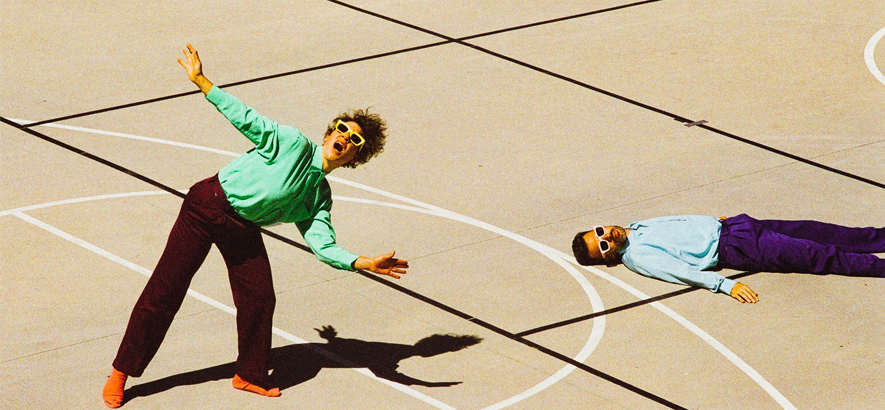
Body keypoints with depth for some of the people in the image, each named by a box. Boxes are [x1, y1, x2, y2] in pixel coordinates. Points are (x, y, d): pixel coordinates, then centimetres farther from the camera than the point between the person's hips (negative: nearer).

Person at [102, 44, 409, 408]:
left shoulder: (319, 195, 5)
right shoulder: (293, 143, -10)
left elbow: (323, 246, -4)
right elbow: (246, 119, -15)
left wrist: (364, 264, -19)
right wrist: (200, 81, -23)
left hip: (244, 230, 6)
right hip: (209, 206, -5)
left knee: (259, 299, -5)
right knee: (163, 292, -4)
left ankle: (249, 375, 19)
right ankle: (121, 372, 5)